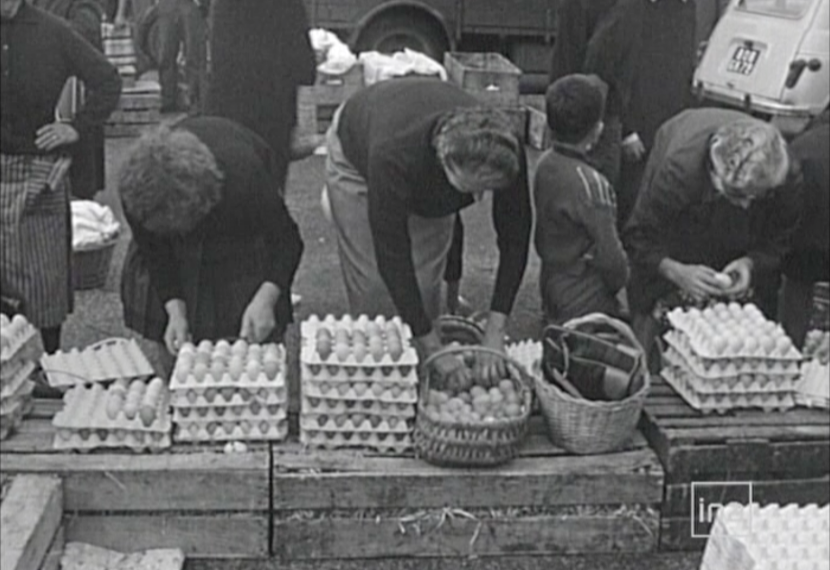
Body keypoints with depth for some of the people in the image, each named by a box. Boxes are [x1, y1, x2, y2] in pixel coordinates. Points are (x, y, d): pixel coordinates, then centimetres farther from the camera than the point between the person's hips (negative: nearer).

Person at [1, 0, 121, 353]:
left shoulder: (52, 32, 1)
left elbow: (108, 81, 6)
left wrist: (77, 127, -2)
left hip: (39, 168, 0)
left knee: (45, 275, 6)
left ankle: (52, 360, 16)